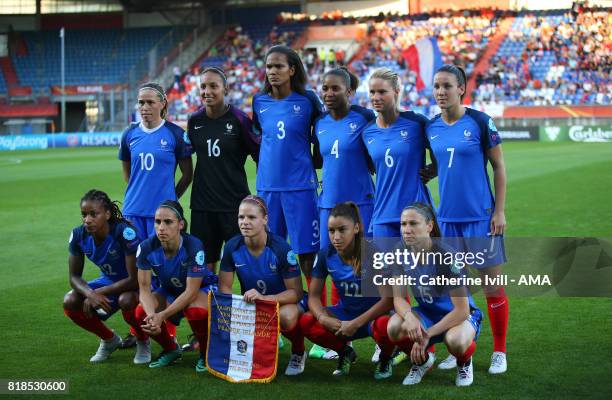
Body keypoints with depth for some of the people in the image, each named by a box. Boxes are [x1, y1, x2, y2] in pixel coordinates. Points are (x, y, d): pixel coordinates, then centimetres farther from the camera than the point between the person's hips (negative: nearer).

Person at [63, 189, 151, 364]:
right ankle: (109, 339, 10)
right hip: (109, 281, 6)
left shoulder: (124, 232, -31)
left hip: (136, 284, -6)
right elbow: (75, 276, -8)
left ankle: (143, 342, -5)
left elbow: (135, 279, -30)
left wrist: (99, 292, -29)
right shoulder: (78, 235, -15)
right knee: (70, 302, -17)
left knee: (126, 300, -39)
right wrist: (90, 294, -30)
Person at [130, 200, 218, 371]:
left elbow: (191, 291, -31)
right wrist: (152, 314, -39)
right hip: (169, 290, 4)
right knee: (141, 314, -23)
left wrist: (162, 316, -38)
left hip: (202, 287, -4)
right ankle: (171, 350, 8)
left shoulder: (193, 246, -32)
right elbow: (144, 288, -18)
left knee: (196, 311, -38)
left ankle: (206, 354, -5)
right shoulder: (147, 247, -21)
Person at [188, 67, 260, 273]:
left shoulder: (238, 119, -7)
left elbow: (259, 157, -3)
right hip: (202, 204, 4)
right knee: (205, 264, 8)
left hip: (235, 203, -4)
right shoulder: (194, 121, 5)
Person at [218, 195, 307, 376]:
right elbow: (224, 287, -3)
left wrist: (264, 298, -37)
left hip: (282, 302, -4)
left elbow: (297, 292, -21)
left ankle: (298, 354, -5)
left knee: (287, 316, -40)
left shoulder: (281, 249, -20)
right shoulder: (232, 247, -10)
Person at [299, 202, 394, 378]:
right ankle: (344, 352, 7)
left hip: (374, 314, -4)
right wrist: (323, 318, -26)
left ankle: (385, 358, -2)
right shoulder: (326, 256, -9)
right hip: (346, 312, 4)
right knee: (306, 322, -22)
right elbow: (314, 295, -4)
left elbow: (389, 298, -22)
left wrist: (356, 323, -26)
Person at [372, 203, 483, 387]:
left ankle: (464, 363, 1)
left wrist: (427, 334, -26)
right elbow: (398, 298, -8)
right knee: (394, 327, -29)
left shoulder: (447, 256, -26)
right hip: (427, 313, 4)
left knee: (455, 341, -40)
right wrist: (409, 316, -32)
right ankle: (422, 360, 5)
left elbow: (462, 310, -24)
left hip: (459, 315, -4)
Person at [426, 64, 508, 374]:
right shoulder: (431, 128, 4)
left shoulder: (480, 122, -8)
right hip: (447, 217, 4)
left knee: (492, 287, 1)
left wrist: (499, 211, -8)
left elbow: (498, 168, -4)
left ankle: (499, 352, 13)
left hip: (480, 217, -4)